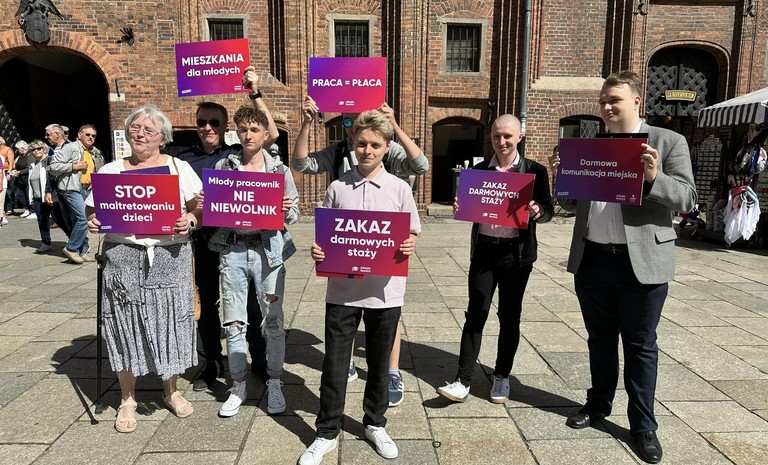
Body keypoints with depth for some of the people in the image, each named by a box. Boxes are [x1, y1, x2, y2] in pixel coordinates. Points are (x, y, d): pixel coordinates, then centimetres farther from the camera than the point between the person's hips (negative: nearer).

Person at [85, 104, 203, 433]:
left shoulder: (180, 167, 8)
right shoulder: (110, 171, 10)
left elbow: (201, 209, 4)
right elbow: (93, 213, 12)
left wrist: (189, 221, -16)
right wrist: (93, 224, -9)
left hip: (170, 256, 0)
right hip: (123, 256, 1)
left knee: (170, 320, 6)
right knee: (126, 324, 5)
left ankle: (170, 390, 26)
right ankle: (127, 399, 23)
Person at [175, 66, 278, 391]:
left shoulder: (238, 155, 0)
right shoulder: (185, 160, 6)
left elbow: (271, 134, -12)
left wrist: (255, 93, -13)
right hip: (203, 242, 3)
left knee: (248, 304, 7)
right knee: (207, 303, 14)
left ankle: (259, 359, 24)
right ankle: (213, 363, 30)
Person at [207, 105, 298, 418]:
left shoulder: (279, 169, 5)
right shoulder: (224, 166, 8)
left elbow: (294, 212, 6)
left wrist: (284, 210, -16)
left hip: (268, 249, -1)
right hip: (233, 249, 1)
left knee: (273, 321, 4)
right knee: (233, 323, 6)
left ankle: (274, 384, 21)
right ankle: (238, 385, 23)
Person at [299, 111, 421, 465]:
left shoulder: (399, 188, 0)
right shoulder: (338, 188, 2)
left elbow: (412, 233, 5)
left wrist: (409, 246, -17)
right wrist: (318, 250, -14)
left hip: (384, 290, 0)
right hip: (343, 288, 0)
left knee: (379, 361, 15)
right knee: (334, 362, 8)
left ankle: (375, 424, 36)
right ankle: (326, 433, 26)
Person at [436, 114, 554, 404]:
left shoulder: (535, 171, 0)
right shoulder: (478, 170, 6)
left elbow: (548, 210, 0)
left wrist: (538, 211, -22)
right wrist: (460, 208, -13)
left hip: (517, 253, -1)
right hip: (484, 250, 1)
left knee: (509, 316, 10)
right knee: (475, 314, 1)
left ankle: (502, 377, 25)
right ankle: (463, 381, 6)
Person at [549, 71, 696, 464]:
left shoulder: (668, 141, 0)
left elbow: (687, 199, -5)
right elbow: (573, 204, 11)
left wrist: (653, 178, -23)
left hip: (642, 261, -3)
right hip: (592, 259, 4)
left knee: (640, 345, 8)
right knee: (600, 338, 18)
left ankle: (643, 424, 23)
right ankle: (598, 403, 36)